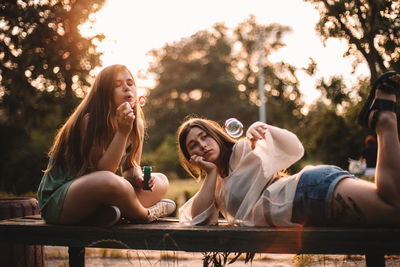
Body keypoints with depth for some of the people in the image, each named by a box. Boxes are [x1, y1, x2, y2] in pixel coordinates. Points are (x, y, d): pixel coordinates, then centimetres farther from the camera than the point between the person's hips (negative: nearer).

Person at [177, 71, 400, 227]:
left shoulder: (242, 150, 18)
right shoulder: (217, 188, 35)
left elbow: (293, 149, 7)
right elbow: (197, 218, 17)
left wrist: (261, 129, -11)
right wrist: (210, 173, 15)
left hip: (313, 186, -5)